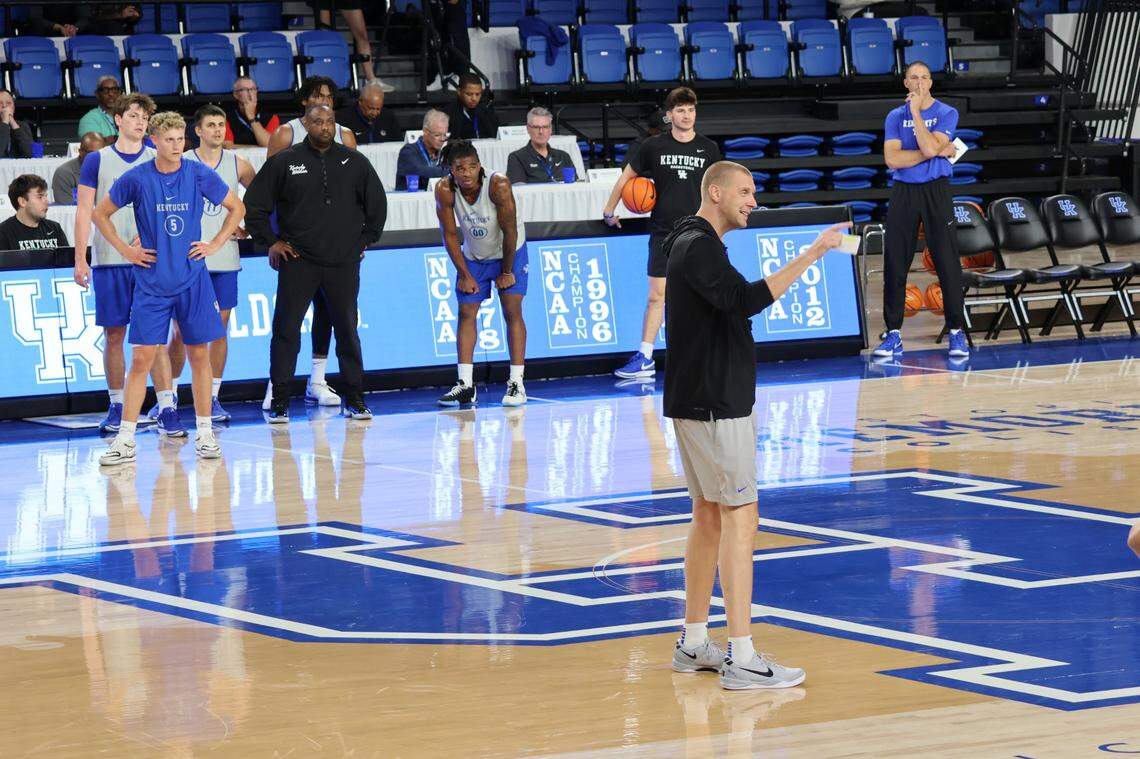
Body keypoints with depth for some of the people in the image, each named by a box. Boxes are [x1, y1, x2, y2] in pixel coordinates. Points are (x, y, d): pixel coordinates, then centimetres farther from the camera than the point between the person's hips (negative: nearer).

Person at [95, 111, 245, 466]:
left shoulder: (200, 175, -1)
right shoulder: (136, 179, -4)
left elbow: (237, 208, 12)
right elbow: (100, 214, 9)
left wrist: (215, 244, 3)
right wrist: (125, 250, 1)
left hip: (193, 281, 1)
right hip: (151, 284, -1)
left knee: (199, 354, 5)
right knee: (141, 359, -5)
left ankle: (204, 433, 15)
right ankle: (125, 440, -2)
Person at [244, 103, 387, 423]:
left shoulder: (354, 162, 7)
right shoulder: (284, 162, 2)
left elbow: (377, 203, 18)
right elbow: (254, 204, 7)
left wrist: (365, 240, 12)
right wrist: (270, 242, 3)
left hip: (344, 262, 2)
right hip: (297, 262, -1)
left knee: (347, 329, 5)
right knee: (286, 328, -4)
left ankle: (354, 397, 14)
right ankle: (279, 400, 2)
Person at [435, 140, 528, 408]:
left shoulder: (498, 185, -31)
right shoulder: (445, 191, -23)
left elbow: (510, 231, -23)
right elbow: (450, 234, -12)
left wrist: (507, 272, -17)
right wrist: (464, 274, -10)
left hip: (509, 252, -3)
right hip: (473, 256, 3)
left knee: (512, 311, -10)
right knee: (466, 313, -2)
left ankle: (516, 383, -9)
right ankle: (465, 384, 1)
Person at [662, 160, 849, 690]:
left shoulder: (695, 245, 16)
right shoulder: (698, 247, -17)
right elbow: (745, 300, -32)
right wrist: (811, 256, -34)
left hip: (703, 402, 11)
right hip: (714, 406, -11)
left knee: (709, 516, 14)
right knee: (739, 518, -10)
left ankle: (694, 644, 20)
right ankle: (741, 660, -12)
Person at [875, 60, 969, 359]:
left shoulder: (946, 114, -1)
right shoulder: (895, 117, 6)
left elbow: (931, 146, -17)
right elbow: (892, 159, -8)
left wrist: (916, 112, -14)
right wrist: (936, 152, -11)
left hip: (936, 192, -2)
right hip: (903, 192, 2)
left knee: (948, 263, -5)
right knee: (895, 264, 1)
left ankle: (956, 332, 1)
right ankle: (893, 333, 7)